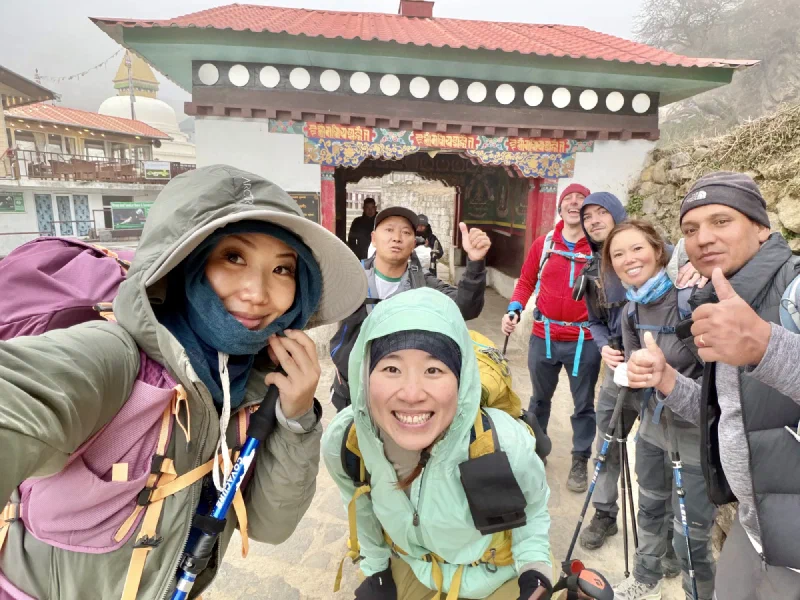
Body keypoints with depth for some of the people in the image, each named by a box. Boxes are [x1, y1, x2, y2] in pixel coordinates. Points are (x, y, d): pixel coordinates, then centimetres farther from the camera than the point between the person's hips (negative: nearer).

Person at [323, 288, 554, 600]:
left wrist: (535, 570, -18)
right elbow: (361, 506, -4)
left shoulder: (503, 443, -35)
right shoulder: (342, 441, -28)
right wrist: (374, 567, 7)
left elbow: (533, 506, -9)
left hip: (495, 575, -1)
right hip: (409, 565, 2)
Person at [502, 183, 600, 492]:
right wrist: (514, 309, -8)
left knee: (584, 404, 13)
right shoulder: (543, 244, 1)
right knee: (540, 398, 20)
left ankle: (580, 461, 32)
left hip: (584, 340, -2)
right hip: (544, 337, 2)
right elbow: (526, 281, 8)